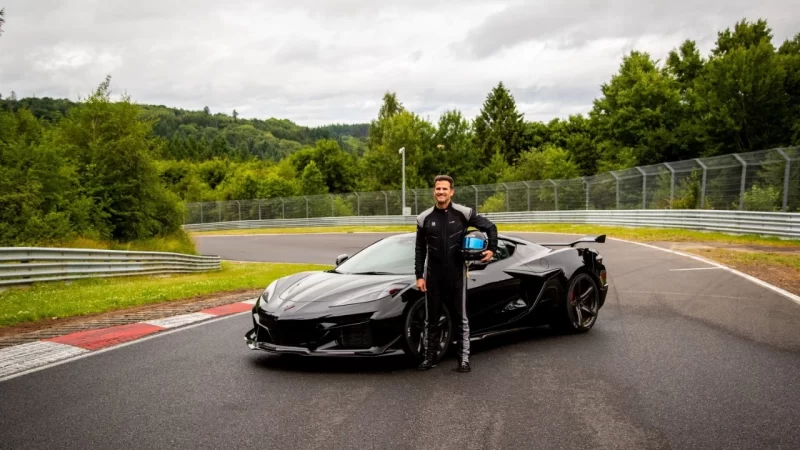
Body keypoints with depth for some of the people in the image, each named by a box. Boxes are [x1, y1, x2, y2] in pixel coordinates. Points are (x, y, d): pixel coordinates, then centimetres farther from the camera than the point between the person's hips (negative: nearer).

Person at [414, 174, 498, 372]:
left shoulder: (464, 213, -5)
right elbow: (420, 249, 5)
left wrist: (492, 249, -8)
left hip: (456, 275, -2)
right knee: (431, 319, 10)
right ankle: (429, 358, 21)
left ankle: (464, 359, 16)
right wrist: (419, 276, 1)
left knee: (460, 318, 6)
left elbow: (490, 227, 4)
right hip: (433, 276, 2)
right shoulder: (424, 218, 1)